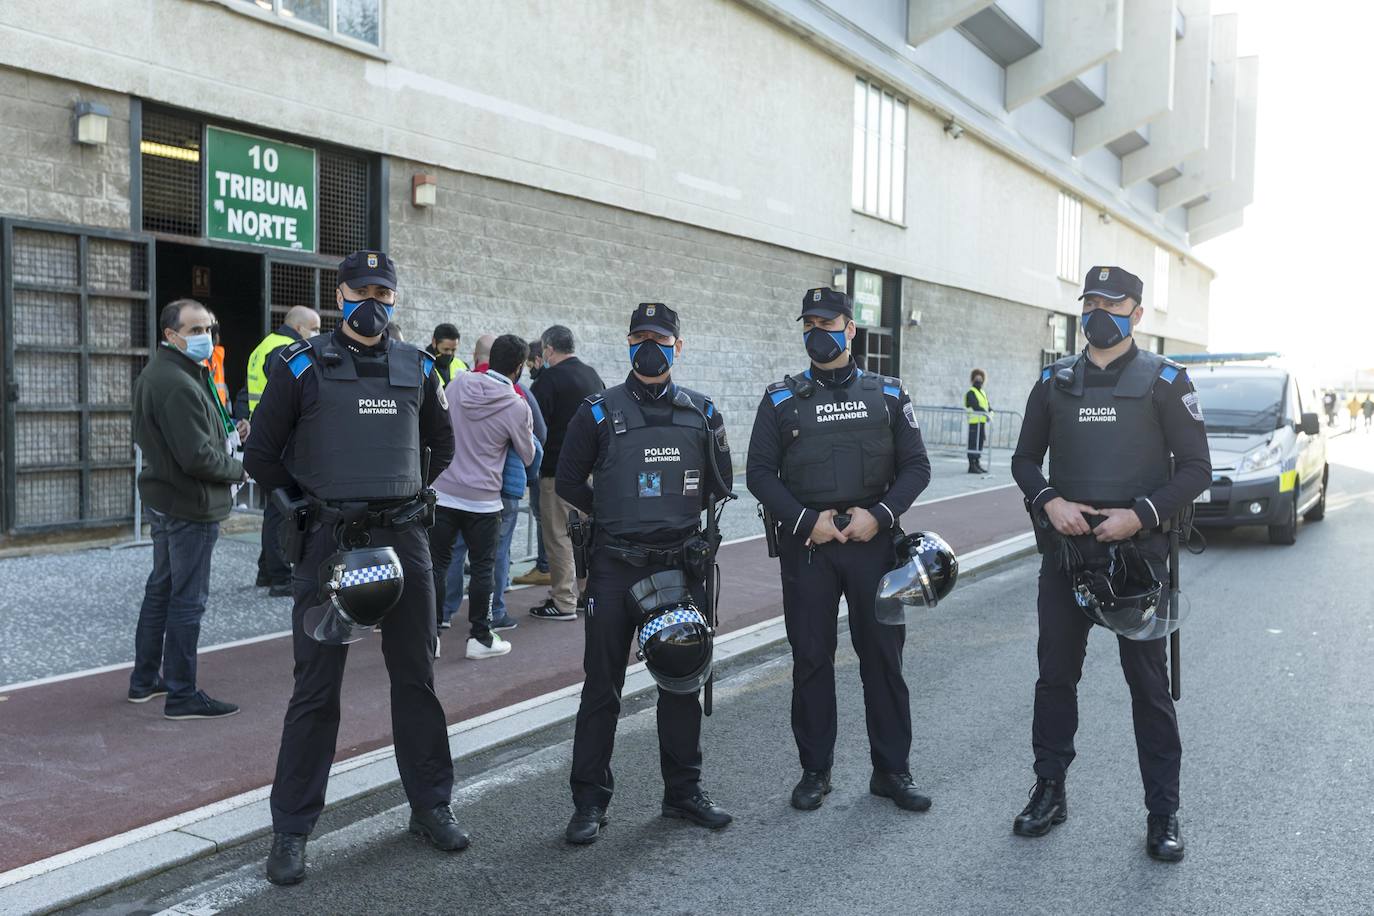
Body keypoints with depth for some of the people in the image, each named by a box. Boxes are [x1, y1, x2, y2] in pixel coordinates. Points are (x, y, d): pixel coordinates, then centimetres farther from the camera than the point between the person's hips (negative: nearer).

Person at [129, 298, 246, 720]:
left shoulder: (153, 373, 11)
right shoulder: (178, 385, -23)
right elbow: (197, 456, -27)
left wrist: (227, 433, 8)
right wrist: (237, 470, -9)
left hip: (163, 497, 11)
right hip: (191, 505, -11)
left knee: (161, 588, 20)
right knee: (188, 599, -2)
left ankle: (144, 679, 32)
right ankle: (181, 695, 6)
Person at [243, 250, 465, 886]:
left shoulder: (417, 368, 8)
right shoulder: (301, 365, -1)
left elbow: (441, 446, 21)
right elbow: (262, 456, 4)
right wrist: (314, 501, 6)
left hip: (404, 540, 3)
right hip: (329, 543, -3)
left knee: (416, 679, 11)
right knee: (315, 689, 2)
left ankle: (430, 806, 25)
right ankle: (291, 830, 14)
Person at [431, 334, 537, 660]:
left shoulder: (458, 383, -1)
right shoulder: (517, 406, -12)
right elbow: (528, 456, 2)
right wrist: (526, 434, 21)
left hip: (443, 492, 3)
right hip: (483, 499, -3)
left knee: (437, 563, 10)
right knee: (482, 568, 9)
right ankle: (480, 638, 15)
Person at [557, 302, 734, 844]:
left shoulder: (701, 413, 6)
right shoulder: (599, 412, -2)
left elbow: (719, 483, 16)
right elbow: (569, 481, 4)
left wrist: (677, 518, 9)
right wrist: (617, 518, 5)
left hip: (681, 565, 3)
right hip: (614, 569, -3)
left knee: (683, 682, 11)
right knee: (602, 686, 2)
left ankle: (683, 791, 25)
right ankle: (590, 801, 13)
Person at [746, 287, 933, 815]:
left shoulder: (888, 395, 6)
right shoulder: (781, 400, 4)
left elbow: (916, 466, 4)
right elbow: (759, 473, 1)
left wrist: (879, 515, -11)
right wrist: (806, 521, -10)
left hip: (873, 541, 0)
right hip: (806, 546, 0)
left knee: (883, 654, 5)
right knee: (811, 659, 6)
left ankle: (891, 770, 18)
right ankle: (815, 771, 19)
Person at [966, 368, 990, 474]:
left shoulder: (982, 393, 22)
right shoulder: (970, 392, -6)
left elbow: (987, 406, 16)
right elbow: (975, 406, -19)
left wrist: (990, 411, -5)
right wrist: (985, 413, -26)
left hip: (982, 422, 9)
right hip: (974, 422, -9)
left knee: (980, 443, 12)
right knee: (973, 444, -8)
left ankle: (977, 463, 19)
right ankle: (972, 465, -8)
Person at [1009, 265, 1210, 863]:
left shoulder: (1165, 381, -1)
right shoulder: (1056, 381, 8)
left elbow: (1196, 470, -3)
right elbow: (1025, 459, 12)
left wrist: (1140, 515, -17)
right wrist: (1049, 502, -8)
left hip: (1137, 551, -3)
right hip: (1065, 550, 3)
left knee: (1148, 684, 4)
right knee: (1056, 675, 10)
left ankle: (1162, 813, 15)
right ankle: (1050, 792, 24)